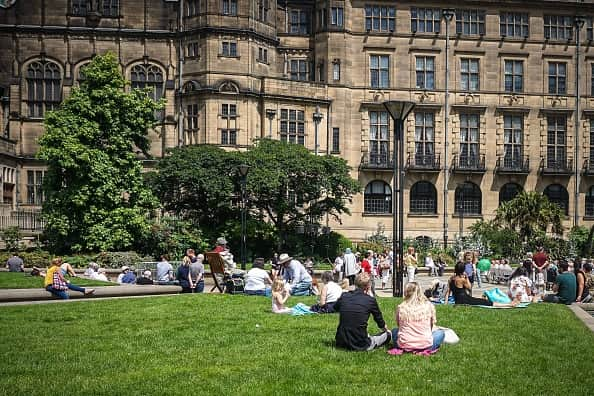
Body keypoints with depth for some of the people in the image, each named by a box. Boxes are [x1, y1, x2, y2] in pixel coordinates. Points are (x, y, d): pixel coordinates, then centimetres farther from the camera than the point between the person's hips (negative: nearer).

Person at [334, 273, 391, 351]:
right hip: (360, 345, -2)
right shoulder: (370, 300, -6)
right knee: (388, 334, 19)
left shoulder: (344, 296, 1)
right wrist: (386, 330, 33)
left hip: (341, 343, 2)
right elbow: (380, 321, 12)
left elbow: (335, 308, 26)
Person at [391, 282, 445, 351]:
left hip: (404, 345, 1)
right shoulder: (429, 306, -3)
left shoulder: (401, 307, -3)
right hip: (425, 345, -1)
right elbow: (432, 326, 9)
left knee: (395, 331, 32)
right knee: (441, 333, 26)